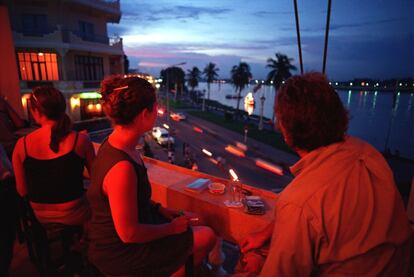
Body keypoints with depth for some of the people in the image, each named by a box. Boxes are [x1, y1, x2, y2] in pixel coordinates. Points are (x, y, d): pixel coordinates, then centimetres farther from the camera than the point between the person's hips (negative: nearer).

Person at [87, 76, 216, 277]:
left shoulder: (114, 143, -5)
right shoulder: (121, 167, -34)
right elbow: (129, 234, -26)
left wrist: (159, 209, 3)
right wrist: (171, 228, -13)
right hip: (118, 252, -8)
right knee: (206, 237, 0)